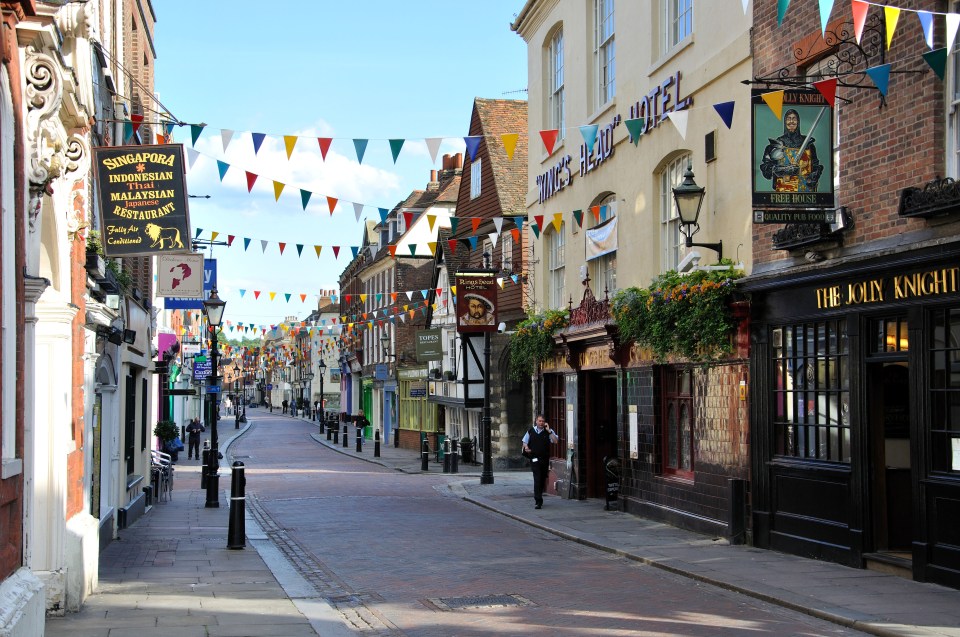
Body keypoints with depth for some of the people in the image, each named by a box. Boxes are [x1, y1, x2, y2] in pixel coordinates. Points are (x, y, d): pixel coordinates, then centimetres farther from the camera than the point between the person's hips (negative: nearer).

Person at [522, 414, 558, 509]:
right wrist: (526, 447, -6)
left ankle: (537, 499, 30)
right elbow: (525, 442, 15)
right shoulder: (530, 431, 4)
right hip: (534, 459, -2)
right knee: (537, 479, -13)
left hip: (545, 459, 2)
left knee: (542, 480, 12)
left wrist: (548, 431, -12)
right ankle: (538, 501, -15)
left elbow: (555, 440, -10)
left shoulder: (548, 431, 4)